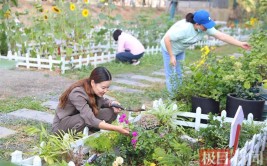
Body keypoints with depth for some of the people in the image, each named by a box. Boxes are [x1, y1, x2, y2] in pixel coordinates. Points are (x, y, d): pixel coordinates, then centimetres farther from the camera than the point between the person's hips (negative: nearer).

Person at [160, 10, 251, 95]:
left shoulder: (206, 27, -20)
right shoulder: (184, 28, -38)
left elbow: (221, 36, -20)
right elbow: (167, 39, -31)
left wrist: (240, 44, -23)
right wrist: (172, 56, -26)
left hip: (180, 50, 6)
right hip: (169, 49, -6)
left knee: (180, 74, 10)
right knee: (172, 75, -3)